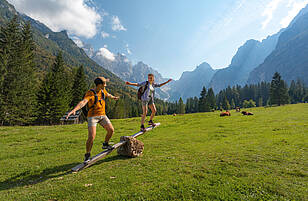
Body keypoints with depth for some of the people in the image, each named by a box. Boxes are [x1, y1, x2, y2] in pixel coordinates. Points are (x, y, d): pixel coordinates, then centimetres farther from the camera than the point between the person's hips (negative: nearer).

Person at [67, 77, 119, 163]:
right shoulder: (90, 93, -16)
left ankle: (105, 144, 24)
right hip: (92, 116, -6)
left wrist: (113, 97, 49)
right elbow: (83, 102, -33)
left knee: (111, 130, -4)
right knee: (91, 136, -15)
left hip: (102, 115, 6)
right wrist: (74, 110, -50)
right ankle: (87, 155, 8)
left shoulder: (103, 90, 5)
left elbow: (107, 94, 29)